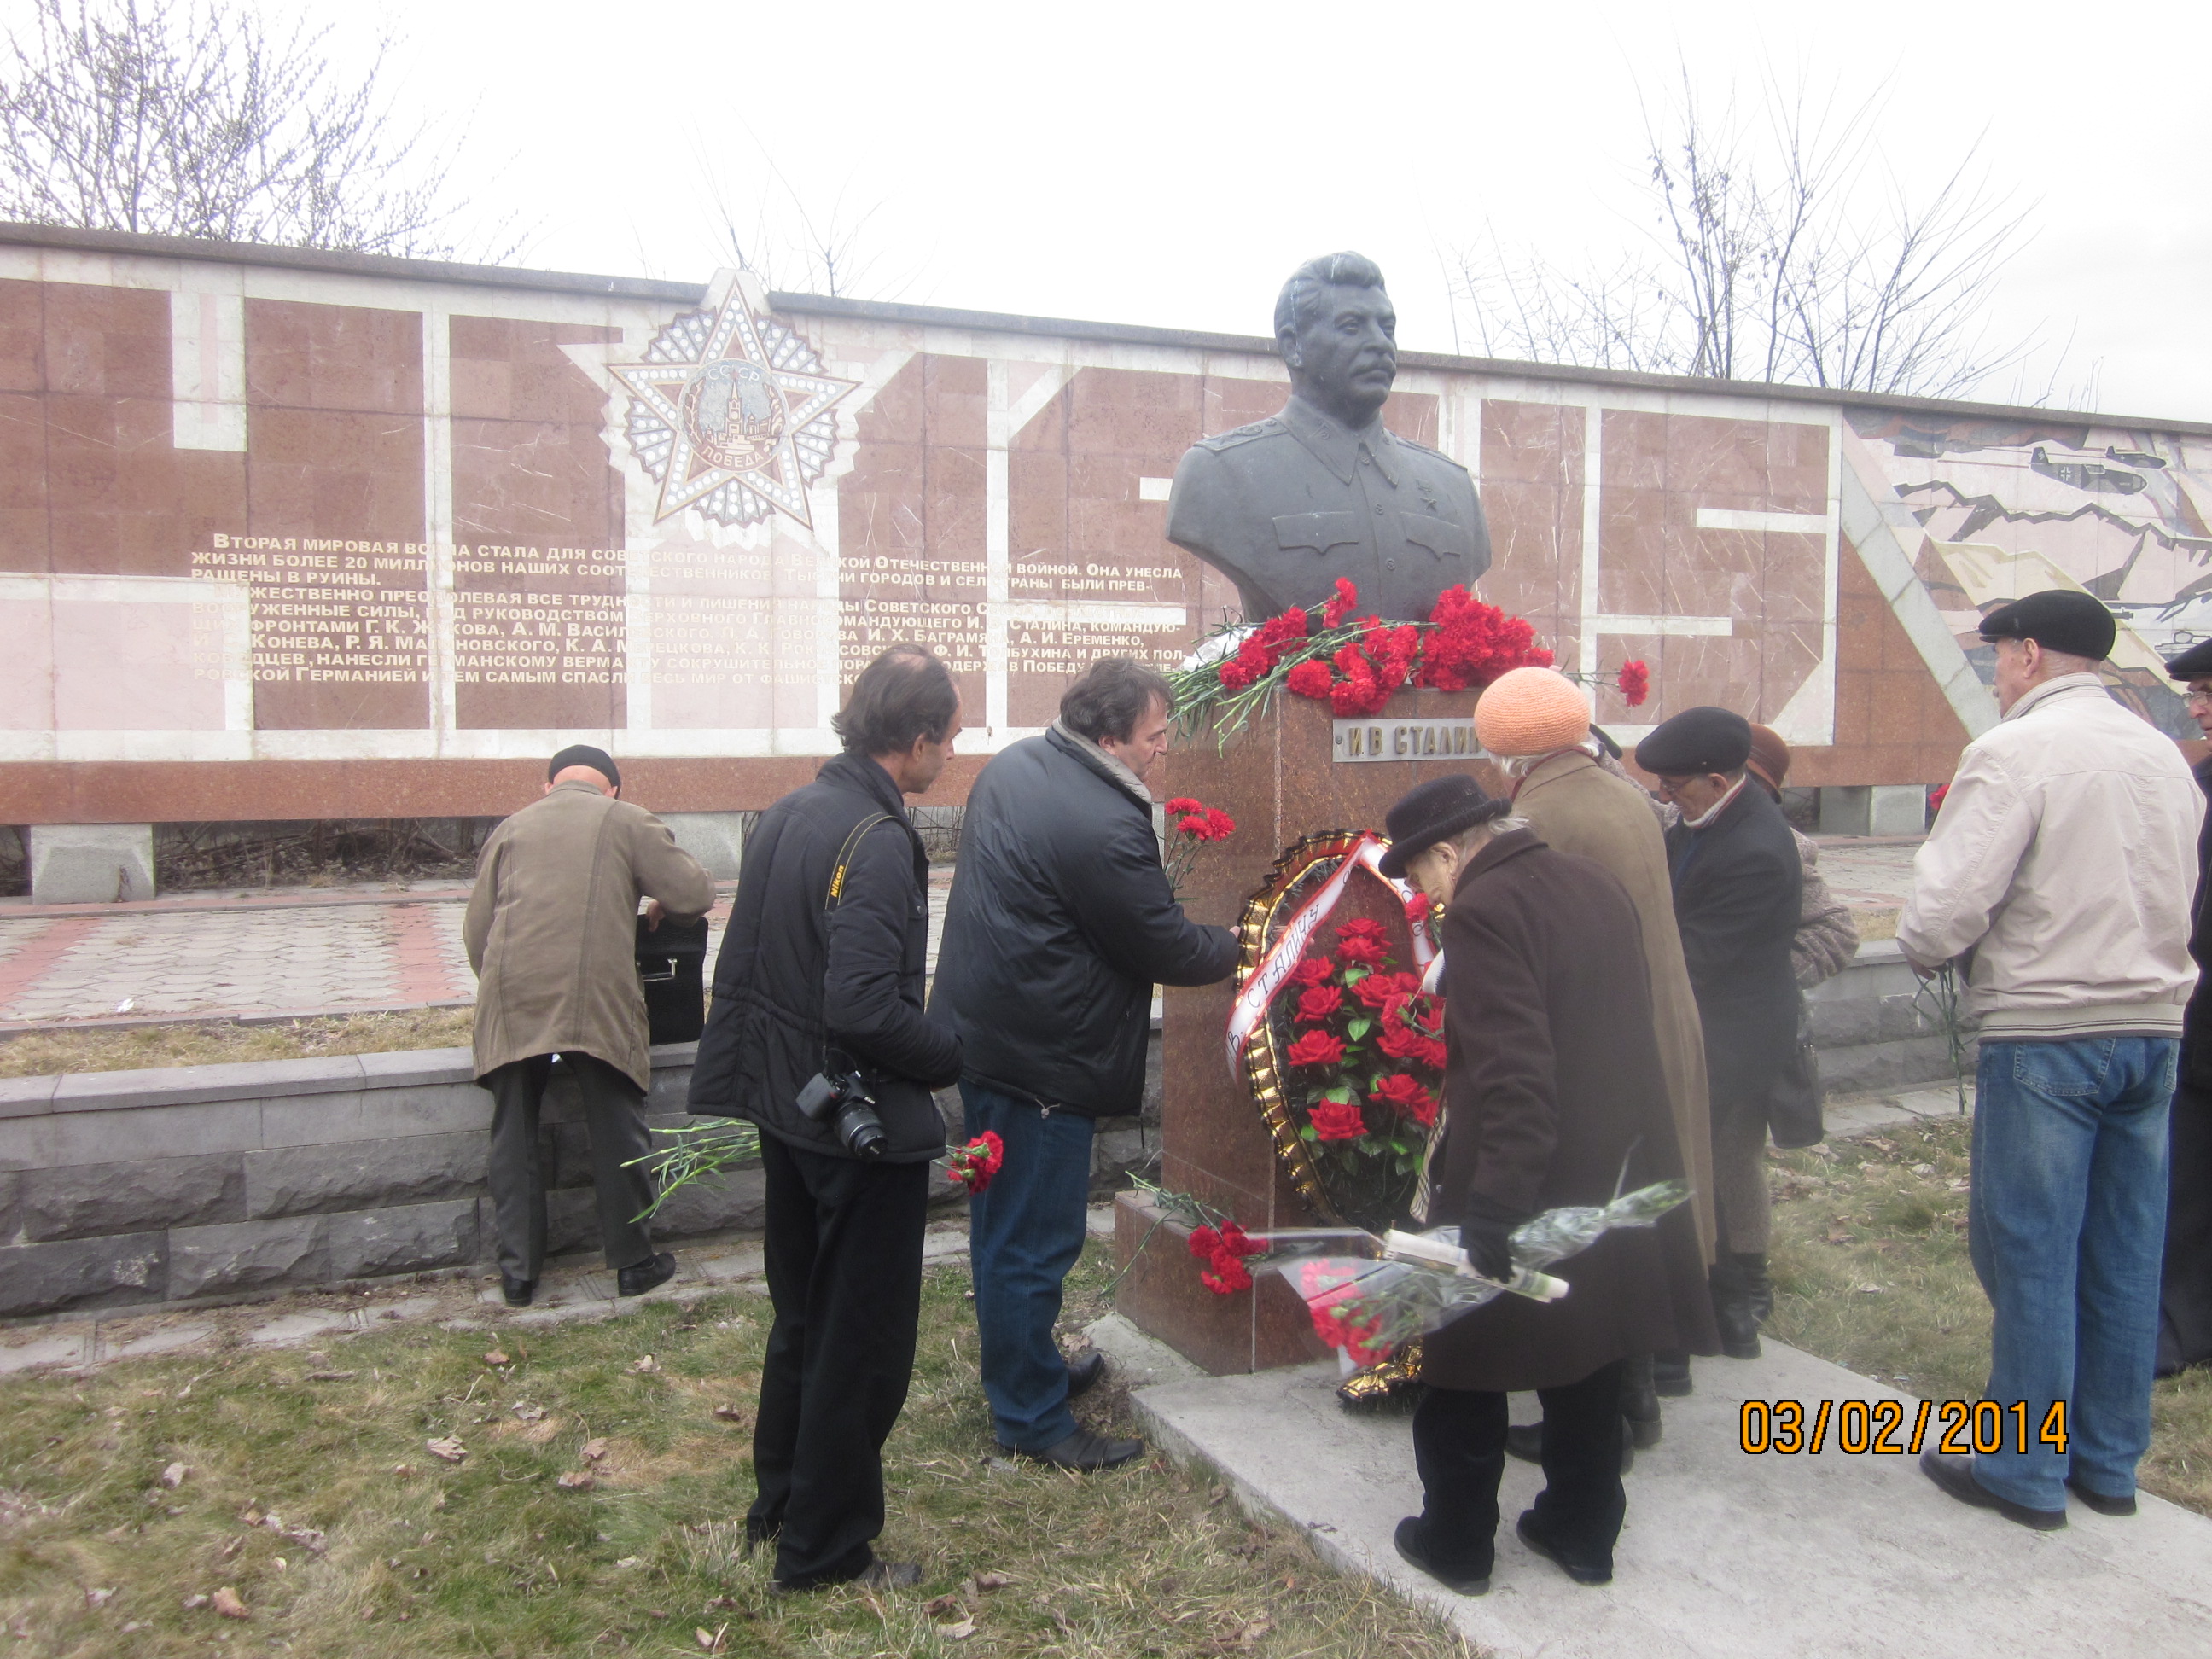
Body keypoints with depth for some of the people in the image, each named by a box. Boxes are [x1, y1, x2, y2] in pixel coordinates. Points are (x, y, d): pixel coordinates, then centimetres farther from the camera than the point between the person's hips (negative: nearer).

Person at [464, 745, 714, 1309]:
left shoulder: (512, 828, 17)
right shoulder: (627, 821, 8)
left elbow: (475, 928, 16)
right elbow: (697, 892, 4)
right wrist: (660, 905, 25)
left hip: (511, 1002, 3)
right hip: (598, 1001, -2)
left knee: (513, 1135, 13)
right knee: (617, 1132, 10)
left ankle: (518, 1270, 19)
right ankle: (632, 1260, 20)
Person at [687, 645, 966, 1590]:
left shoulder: (786, 817, 4)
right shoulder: (878, 842, -23)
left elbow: (739, 970, 11)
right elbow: (865, 1008, -29)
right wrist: (955, 1056, -14)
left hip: (787, 1112, 9)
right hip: (863, 1124, -9)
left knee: (803, 1317, 24)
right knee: (862, 1342, 7)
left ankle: (779, 1503, 40)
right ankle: (825, 1549, 22)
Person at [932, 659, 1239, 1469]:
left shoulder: (1013, 766, 4)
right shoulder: (1105, 827, -25)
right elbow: (1167, 949, -14)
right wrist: (1239, 947, 5)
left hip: (981, 1028, 10)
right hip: (1042, 1058, -10)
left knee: (1005, 1224, 22)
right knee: (1035, 1241, 4)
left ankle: (1025, 1370, 40)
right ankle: (1031, 1419, 18)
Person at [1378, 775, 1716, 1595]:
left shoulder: (1484, 912, -19)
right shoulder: (1596, 884, 6)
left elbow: (1513, 1078, -26)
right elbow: (1624, 1028, 14)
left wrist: (1491, 1211, -24)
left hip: (1529, 1186, -8)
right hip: (1615, 1177, 8)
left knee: (1466, 1370, 11)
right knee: (1588, 1365, 21)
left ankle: (1458, 1544, 24)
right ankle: (1583, 1533, 34)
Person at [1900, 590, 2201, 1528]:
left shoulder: (2014, 750, -12)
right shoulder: (2165, 756, 10)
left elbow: (1946, 906, -19)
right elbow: (2181, 896, 15)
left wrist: (1926, 950, 1)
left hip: (2045, 1036, -7)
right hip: (2154, 1029, 7)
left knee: (2030, 1253, 3)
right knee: (2126, 1256, 13)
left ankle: (2026, 1468, 13)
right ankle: (2109, 1462, 25)